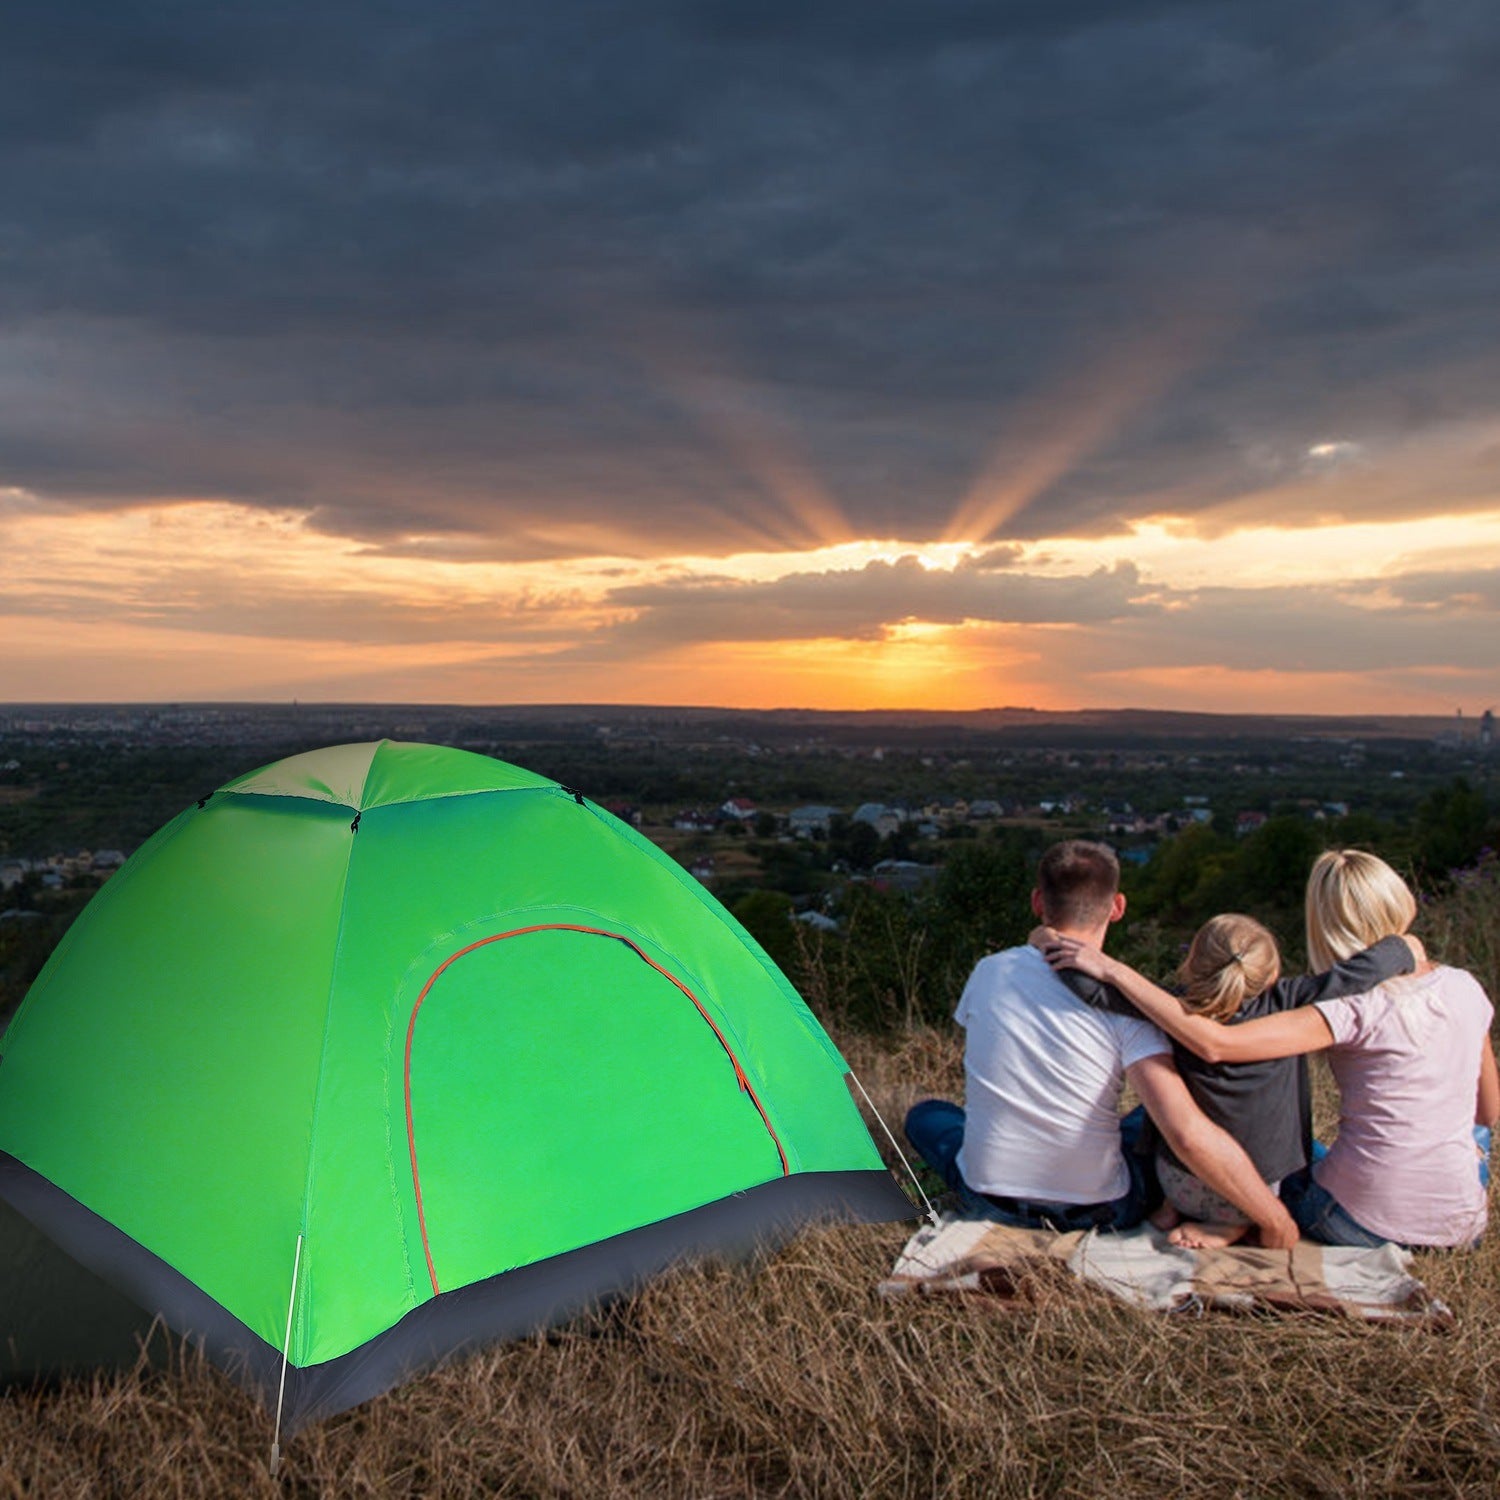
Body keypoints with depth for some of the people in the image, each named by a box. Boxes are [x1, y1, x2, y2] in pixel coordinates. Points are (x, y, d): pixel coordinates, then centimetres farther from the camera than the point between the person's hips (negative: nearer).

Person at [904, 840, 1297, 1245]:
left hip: (989, 1200, 0)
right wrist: (1275, 1220, -15)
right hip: (1099, 1213, 0)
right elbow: (1188, 1134, -27)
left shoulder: (989, 971, -6)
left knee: (925, 1114, 29)